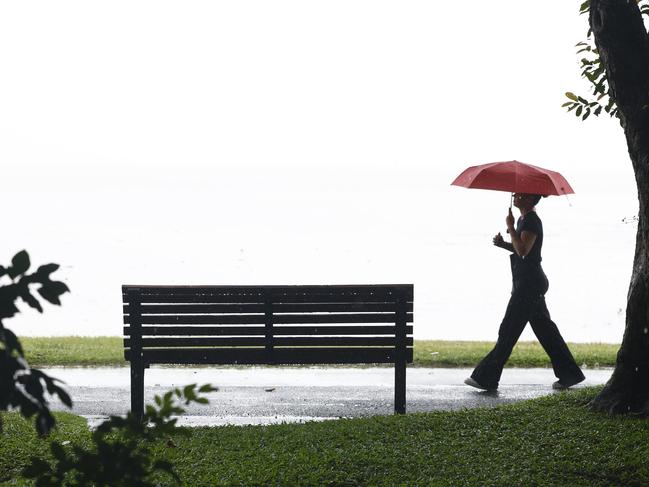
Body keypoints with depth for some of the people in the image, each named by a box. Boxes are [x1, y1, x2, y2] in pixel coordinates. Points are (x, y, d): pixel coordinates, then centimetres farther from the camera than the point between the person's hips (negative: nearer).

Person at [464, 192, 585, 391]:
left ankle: (486, 378, -1)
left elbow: (523, 250, -27)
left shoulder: (531, 221, -16)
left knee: (508, 331, -6)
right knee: (545, 330, 13)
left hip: (529, 284, -11)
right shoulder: (524, 219, 16)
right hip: (532, 284, 11)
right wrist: (504, 244, 7)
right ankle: (569, 374, 17)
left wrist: (510, 227, -18)